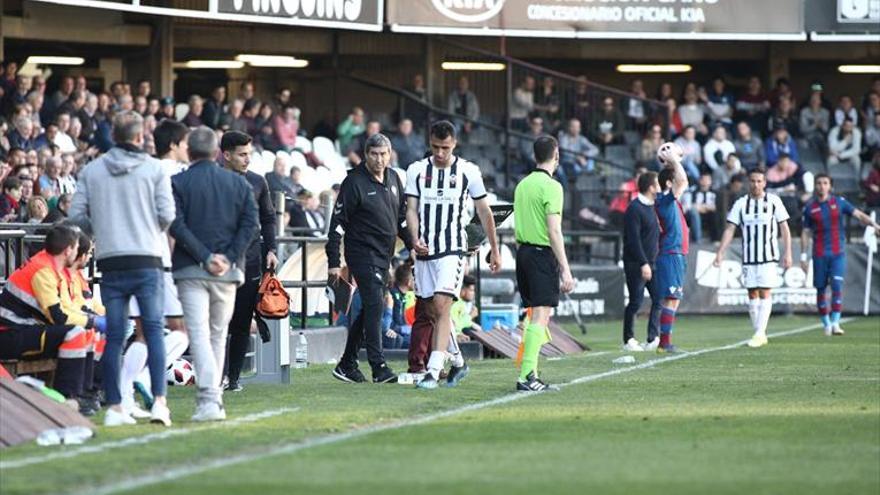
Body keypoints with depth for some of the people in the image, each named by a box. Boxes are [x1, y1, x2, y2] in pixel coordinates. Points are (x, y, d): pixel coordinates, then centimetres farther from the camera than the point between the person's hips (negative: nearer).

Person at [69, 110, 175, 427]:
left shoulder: (91, 171, 5)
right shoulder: (153, 169, -2)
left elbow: (77, 215, 3)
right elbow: (167, 214, -5)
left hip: (109, 261, 2)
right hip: (146, 261, -2)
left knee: (114, 335, 5)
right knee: (154, 329, 1)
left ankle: (114, 407, 5)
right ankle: (159, 401, -9)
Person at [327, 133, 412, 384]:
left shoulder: (393, 179, 10)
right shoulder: (355, 182, -11)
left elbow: (401, 217, 22)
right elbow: (338, 222, -11)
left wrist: (413, 245, 14)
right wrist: (333, 262, -14)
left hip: (384, 255, 7)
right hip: (362, 253, -7)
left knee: (369, 309, 10)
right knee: (374, 306, -14)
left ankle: (347, 364, 19)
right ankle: (378, 367, -15)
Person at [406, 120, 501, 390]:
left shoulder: (469, 171, 1)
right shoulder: (416, 171, 6)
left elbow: (484, 212, 8)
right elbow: (411, 209, 3)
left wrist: (494, 250, 11)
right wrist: (415, 239, -16)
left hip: (453, 249, -4)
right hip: (425, 250, 4)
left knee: (442, 306, -18)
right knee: (435, 313, 10)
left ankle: (433, 371, -23)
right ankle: (458, 362, 29)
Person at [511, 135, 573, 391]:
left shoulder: (522, 184, 12)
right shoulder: (551, 186, -12)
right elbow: (554, 231, -17)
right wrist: (565, 270, -16)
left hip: (523, 252, 8)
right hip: (543, 253, -8)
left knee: (535, 313, 15)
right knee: (541, 315, -8)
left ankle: (528, 372, 13)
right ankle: (527, 376, -15)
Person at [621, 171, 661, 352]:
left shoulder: (651, 207, 14)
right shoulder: (634, 208, -14)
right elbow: (633, 239, -19)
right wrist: (643, 264, -23)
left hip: (651, 262, 8)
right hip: (635, 263, -8)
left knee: (659, 299, -1)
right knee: (635, 301, -3)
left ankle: (653, 339, 0)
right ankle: (628, 340, 9)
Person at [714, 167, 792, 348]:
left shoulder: (773, 201, 0)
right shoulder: (741, 204, 5)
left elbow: (784, 228, 3)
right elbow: (730, 229, 3)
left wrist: (787, 253, -2)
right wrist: (720, 253, -6)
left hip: (768, 256, -3)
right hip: (748, 257, 3)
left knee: (764, 293, -9)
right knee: (752, 294, 4)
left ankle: (760, 333, -12)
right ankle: (760, 334, 12)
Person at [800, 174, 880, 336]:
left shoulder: (839, 202, 4)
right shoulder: (809, 207, 5)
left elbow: (859, 214, -1)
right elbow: (806, 233, 9)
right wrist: (803, 256, 5)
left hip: (838, 253, -1)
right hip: (819, 254, 1)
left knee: (837, 286, -13)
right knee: (821, 289, 3)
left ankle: (835, 323, -15)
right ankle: (826, 324, 16)